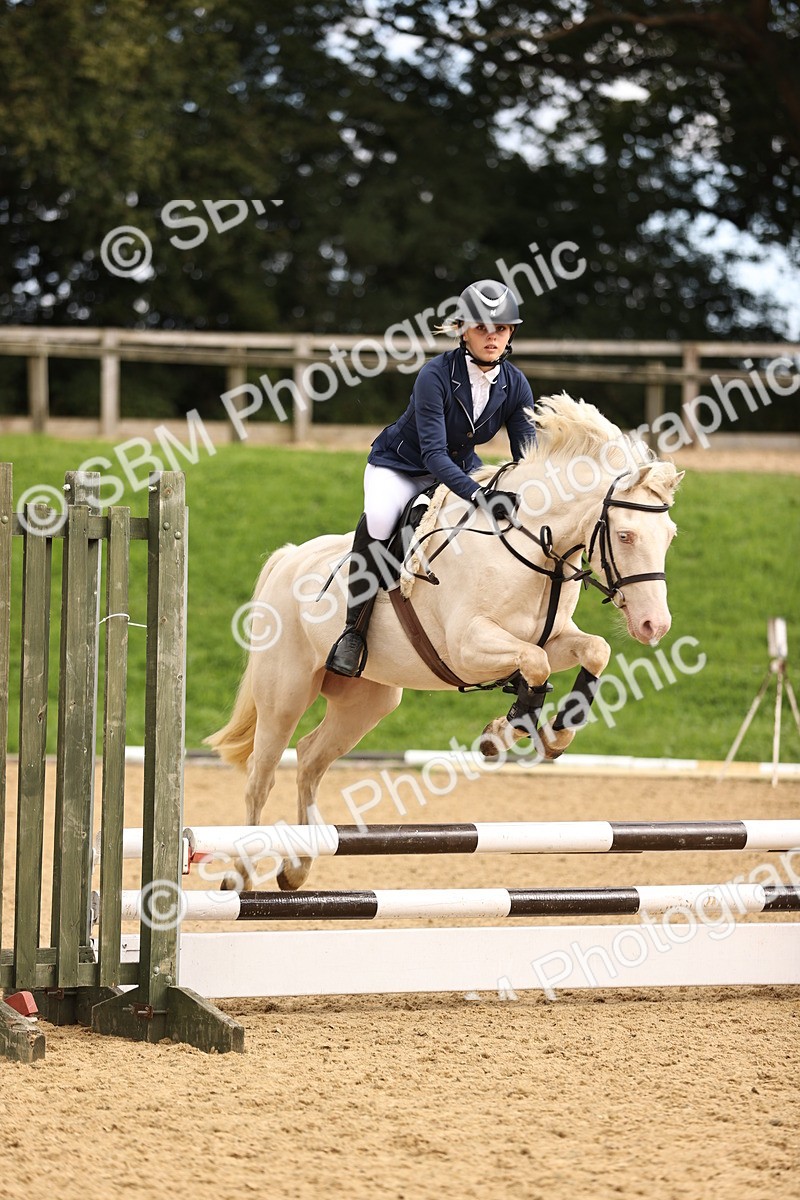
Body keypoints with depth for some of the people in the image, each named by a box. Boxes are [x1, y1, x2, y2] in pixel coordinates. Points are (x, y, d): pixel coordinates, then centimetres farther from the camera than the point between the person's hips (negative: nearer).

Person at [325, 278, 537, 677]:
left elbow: (528, 455, -10)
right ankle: (354, 631, -27)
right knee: (378, 517, -37)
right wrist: (477, 495, -50)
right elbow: (433, 452, -34)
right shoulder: (436, 375, -27)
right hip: (401, 467, -5)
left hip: (461, 469, 6)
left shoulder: (515, 385, -11)